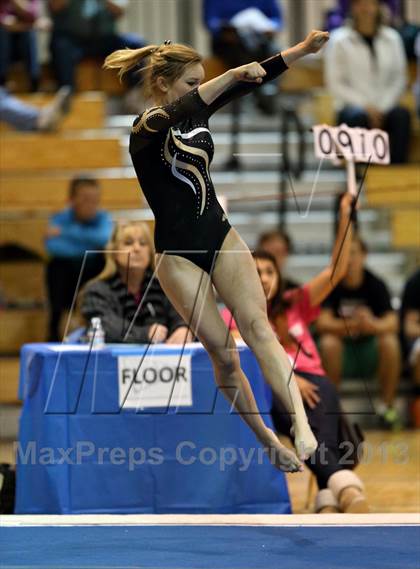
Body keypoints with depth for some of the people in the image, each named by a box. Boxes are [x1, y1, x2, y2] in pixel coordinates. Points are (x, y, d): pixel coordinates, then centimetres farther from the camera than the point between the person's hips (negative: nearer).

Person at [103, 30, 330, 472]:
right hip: (178, 254, -5)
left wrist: (303, 49, -12)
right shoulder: (146, 129, -13)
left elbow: (254, 80, -2)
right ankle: (267, 440, 14)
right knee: (223, 355, -1)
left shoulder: (196, 116, 5)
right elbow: (176, 115, -36)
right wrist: (232, 74, -45)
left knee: (258, 327, -15)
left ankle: (301, 426, -29)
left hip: (220, 237, 5)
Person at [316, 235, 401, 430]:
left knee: (390, 342, -29)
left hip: (370, 350, 1)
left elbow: (392, 322, -16)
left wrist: (374, 325, -41)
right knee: (328, 343, -33)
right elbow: (322, 323, -20)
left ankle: (387, 406, -16)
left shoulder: (375, 284, -5)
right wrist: (352, 324, -39)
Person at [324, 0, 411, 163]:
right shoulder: (339, 41, 4)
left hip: (385, 107, 2)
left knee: (401, 114, -31)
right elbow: (334, 84, -1)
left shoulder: (392, 38, 12)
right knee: (358, 116, -36)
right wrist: (365, 106, -12)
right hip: (350, 106, -2)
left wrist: (382, 108, -8)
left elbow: (399, 79, 8)